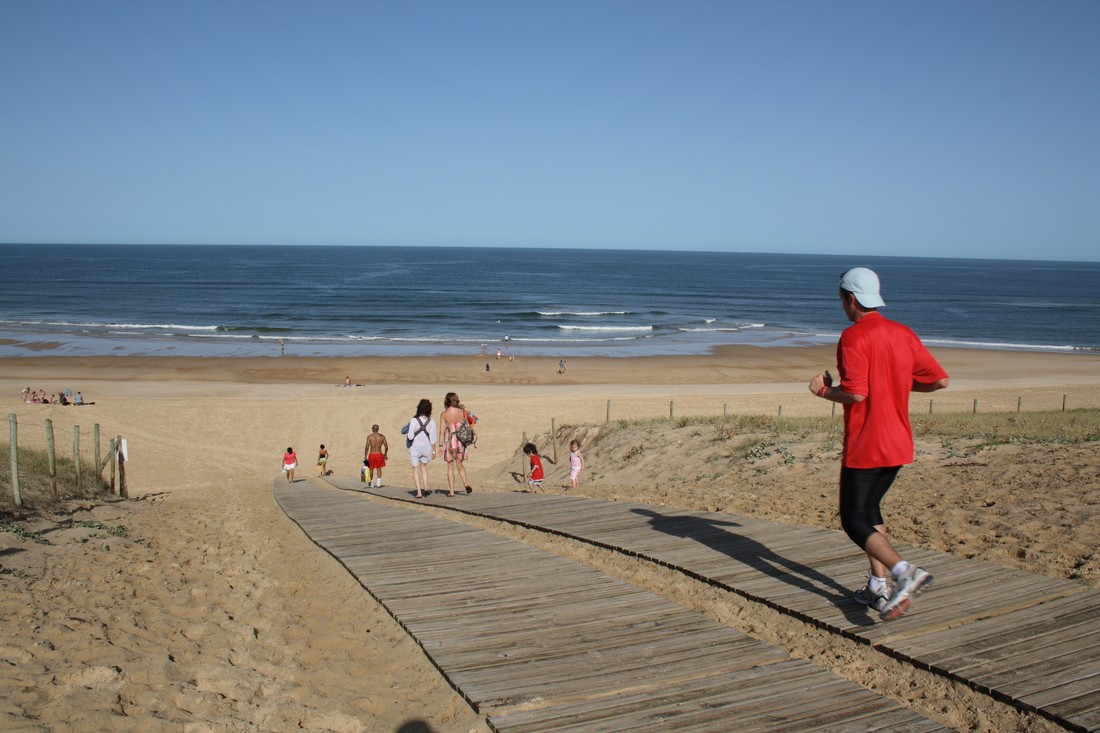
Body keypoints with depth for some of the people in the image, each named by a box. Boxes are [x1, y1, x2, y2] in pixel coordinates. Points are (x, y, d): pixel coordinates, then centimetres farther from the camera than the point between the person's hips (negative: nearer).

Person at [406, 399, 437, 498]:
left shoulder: (414, 421, -12)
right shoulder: (431, 422, -7)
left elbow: (410, 437, -14)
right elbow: (433, 438, -4)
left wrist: (408, 433, 8)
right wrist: (433, 451, 4)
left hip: (415, 447, -2)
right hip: (426, 447, 2)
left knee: (416, 469, 6)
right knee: (424, 466, 25)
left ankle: (419, 492, -2)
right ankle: (425, 486, 13)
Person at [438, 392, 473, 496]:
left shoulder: (444, 414, -7)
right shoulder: (462, 412, -3)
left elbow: (442, 431, -8)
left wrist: (441, 445, -2)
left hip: (449, 441, -2)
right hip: (461, 440, 2)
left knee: (450, 467, 8)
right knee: (459, 464, 18)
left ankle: (452, 491, 7)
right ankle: (466, 483, -4)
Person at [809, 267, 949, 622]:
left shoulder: (853, 337, -14)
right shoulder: (904, 334, 7)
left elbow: (855, 393, -24)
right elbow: (939, 380, 7)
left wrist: (823, 390, -5)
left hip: (864, 447, -8)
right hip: (898, 444, 8)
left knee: (855, 520, 1)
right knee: (869, 508, 22)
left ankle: (904, 572, -20)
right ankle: (878, 588, 19)